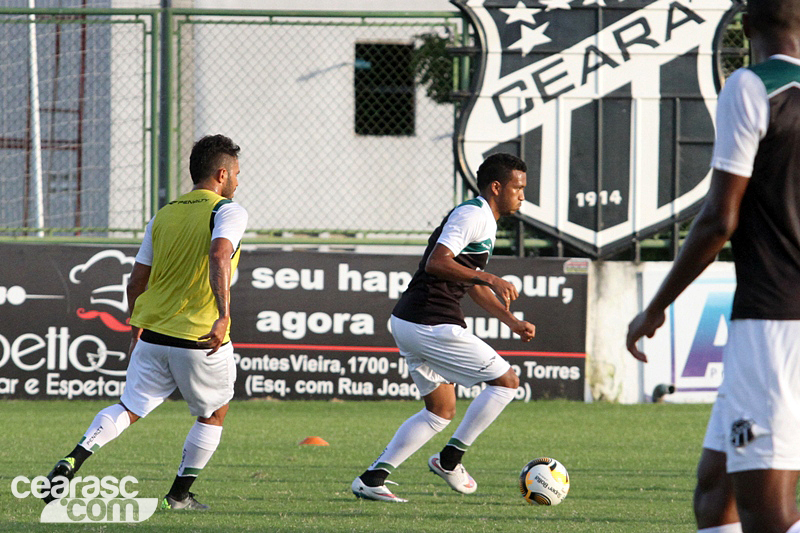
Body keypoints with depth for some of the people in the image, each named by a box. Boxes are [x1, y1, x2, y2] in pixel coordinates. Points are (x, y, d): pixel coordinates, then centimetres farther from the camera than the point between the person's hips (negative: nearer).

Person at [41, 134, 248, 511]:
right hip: (200, 339, -5)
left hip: (153, 334, 5)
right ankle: (180, 494, 19)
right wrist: (223, 314, -33)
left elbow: (136, 281, 15)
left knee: (129, 407, 6)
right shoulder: (227, 211, -6)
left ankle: (73, 460, -18)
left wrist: (137, 329, 29)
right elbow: (219, 256, -26)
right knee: (214, 413, 17)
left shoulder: (164, 215, 13)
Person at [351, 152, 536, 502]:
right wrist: (489, 279, -26)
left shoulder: (484, 223, 22)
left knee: (441, 411, 16)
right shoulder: (472, 215, -11)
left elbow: (472, 285, 32)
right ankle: (450, 459, 3)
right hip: (432, 325, -11)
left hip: (408, 323, 11)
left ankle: (372, 478, 10)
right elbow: (436, 263, -23)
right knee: (506, 381, -2)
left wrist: (513, 323, 28)